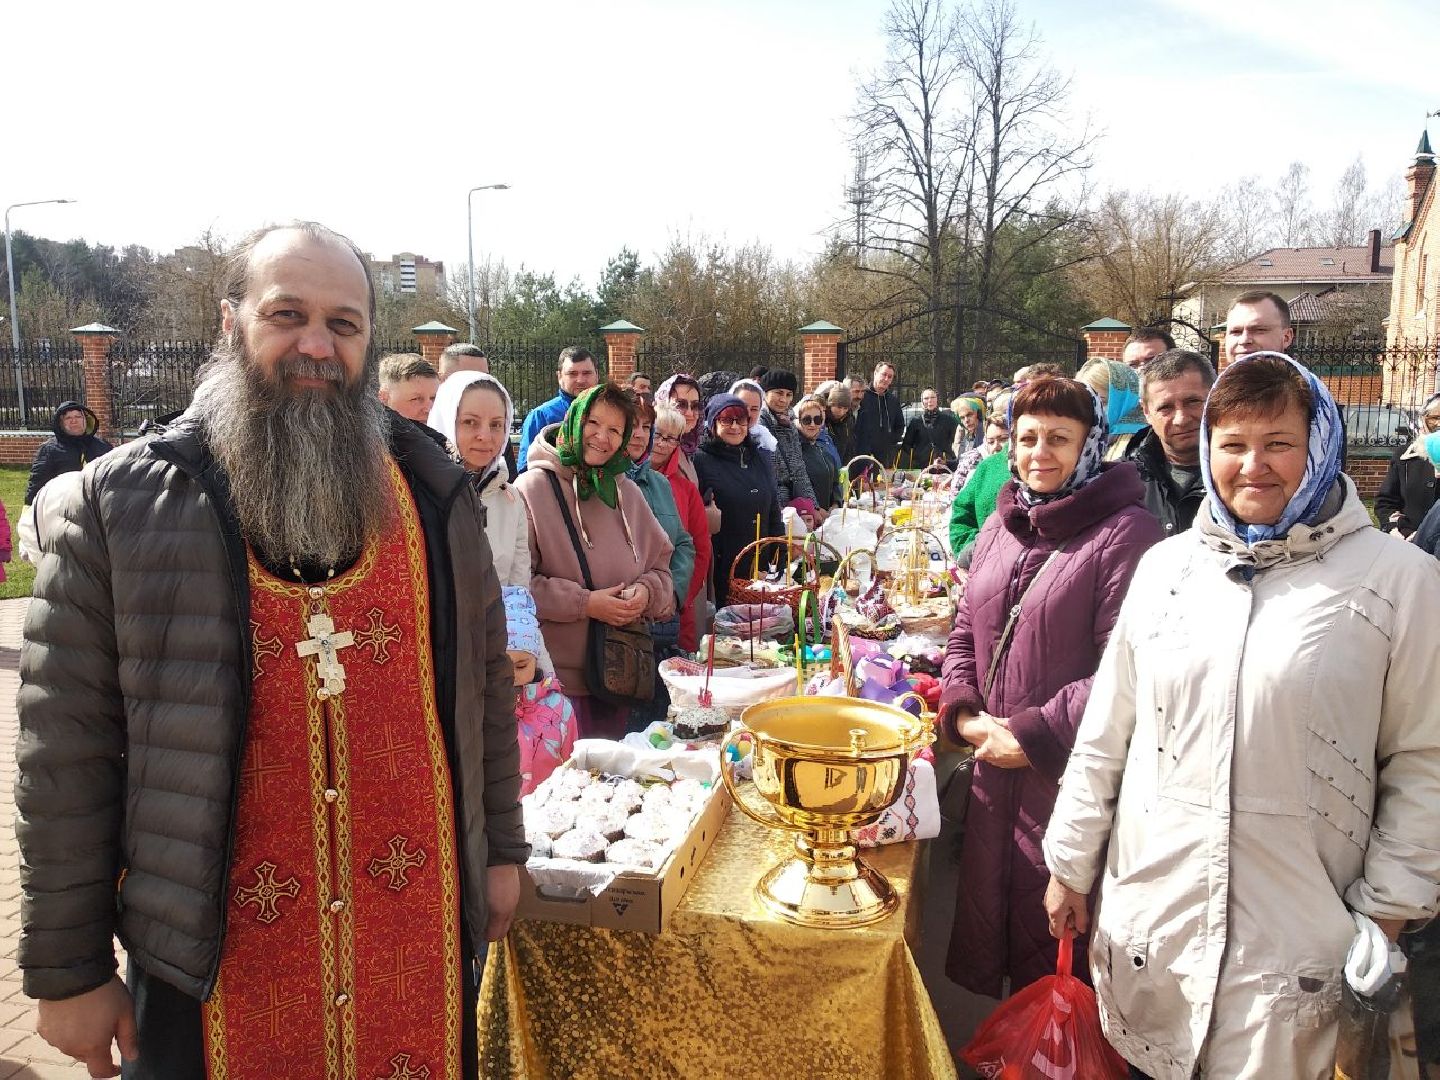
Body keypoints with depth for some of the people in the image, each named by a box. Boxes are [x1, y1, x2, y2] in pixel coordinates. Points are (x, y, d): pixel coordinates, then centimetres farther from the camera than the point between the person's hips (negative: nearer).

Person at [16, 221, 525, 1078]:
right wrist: (66, 971, -3)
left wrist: (502, 847, 8)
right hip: (208, 950, -2)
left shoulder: (435, 491, -1)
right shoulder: (120, 503, -9)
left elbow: (486, 680, 5)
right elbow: (67, 749, -6)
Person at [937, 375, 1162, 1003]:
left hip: (1070, 771, -7)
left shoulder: (1124, 533, -13)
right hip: (995, 763, 7)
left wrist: (1034, 735, -17)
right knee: (986, 914, 19)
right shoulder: (1001, 526, 10)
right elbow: (965, 631, 15)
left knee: (1049, 926, 6)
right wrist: (964, 712, -1)